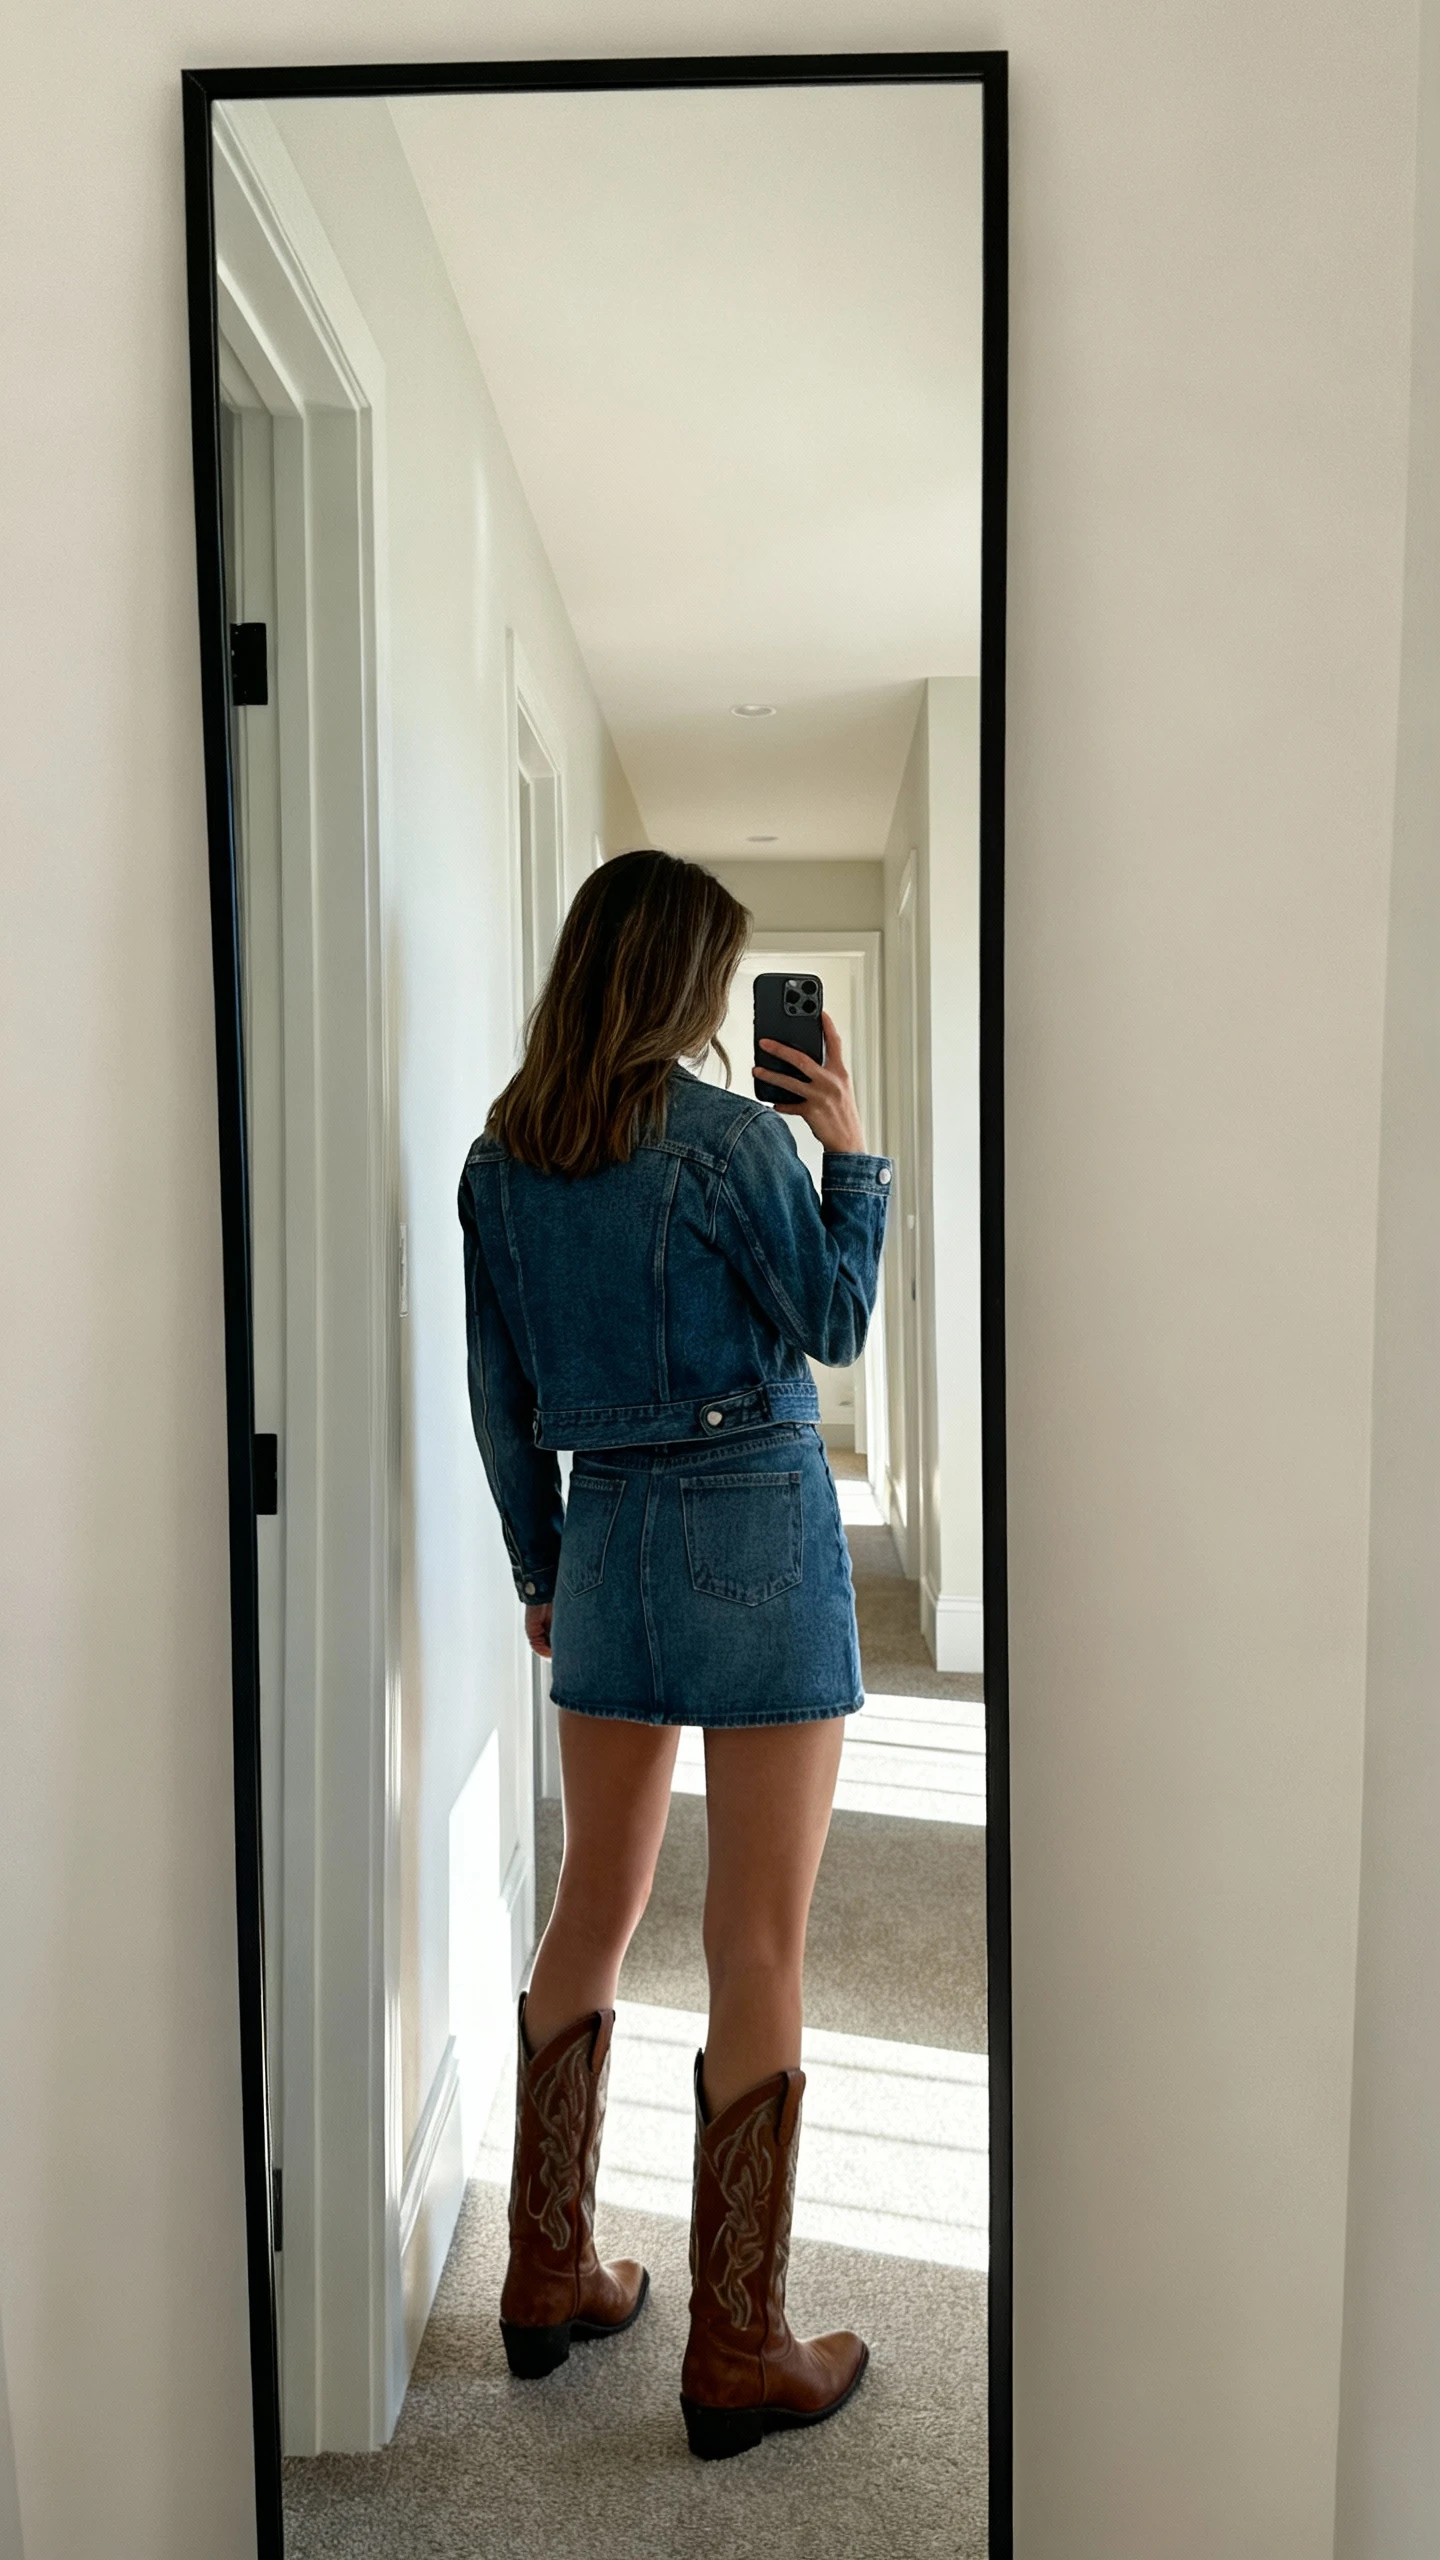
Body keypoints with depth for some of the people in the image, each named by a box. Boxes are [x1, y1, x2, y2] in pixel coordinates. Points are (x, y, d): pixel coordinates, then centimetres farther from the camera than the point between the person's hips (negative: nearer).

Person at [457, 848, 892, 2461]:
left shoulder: (501, 1159, 4)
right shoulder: (730, 1136, -13)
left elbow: (499, 1397, 9)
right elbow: (835, 1324, -2)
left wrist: (538, 1571, 18)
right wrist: (848, 1149, 6)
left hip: (606, 1534, 6)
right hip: (757, 1528, -6)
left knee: (592, 1909, 18)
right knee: (757, 1949, 3)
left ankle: (549, 2279, 30)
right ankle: (737, 2357, 13)